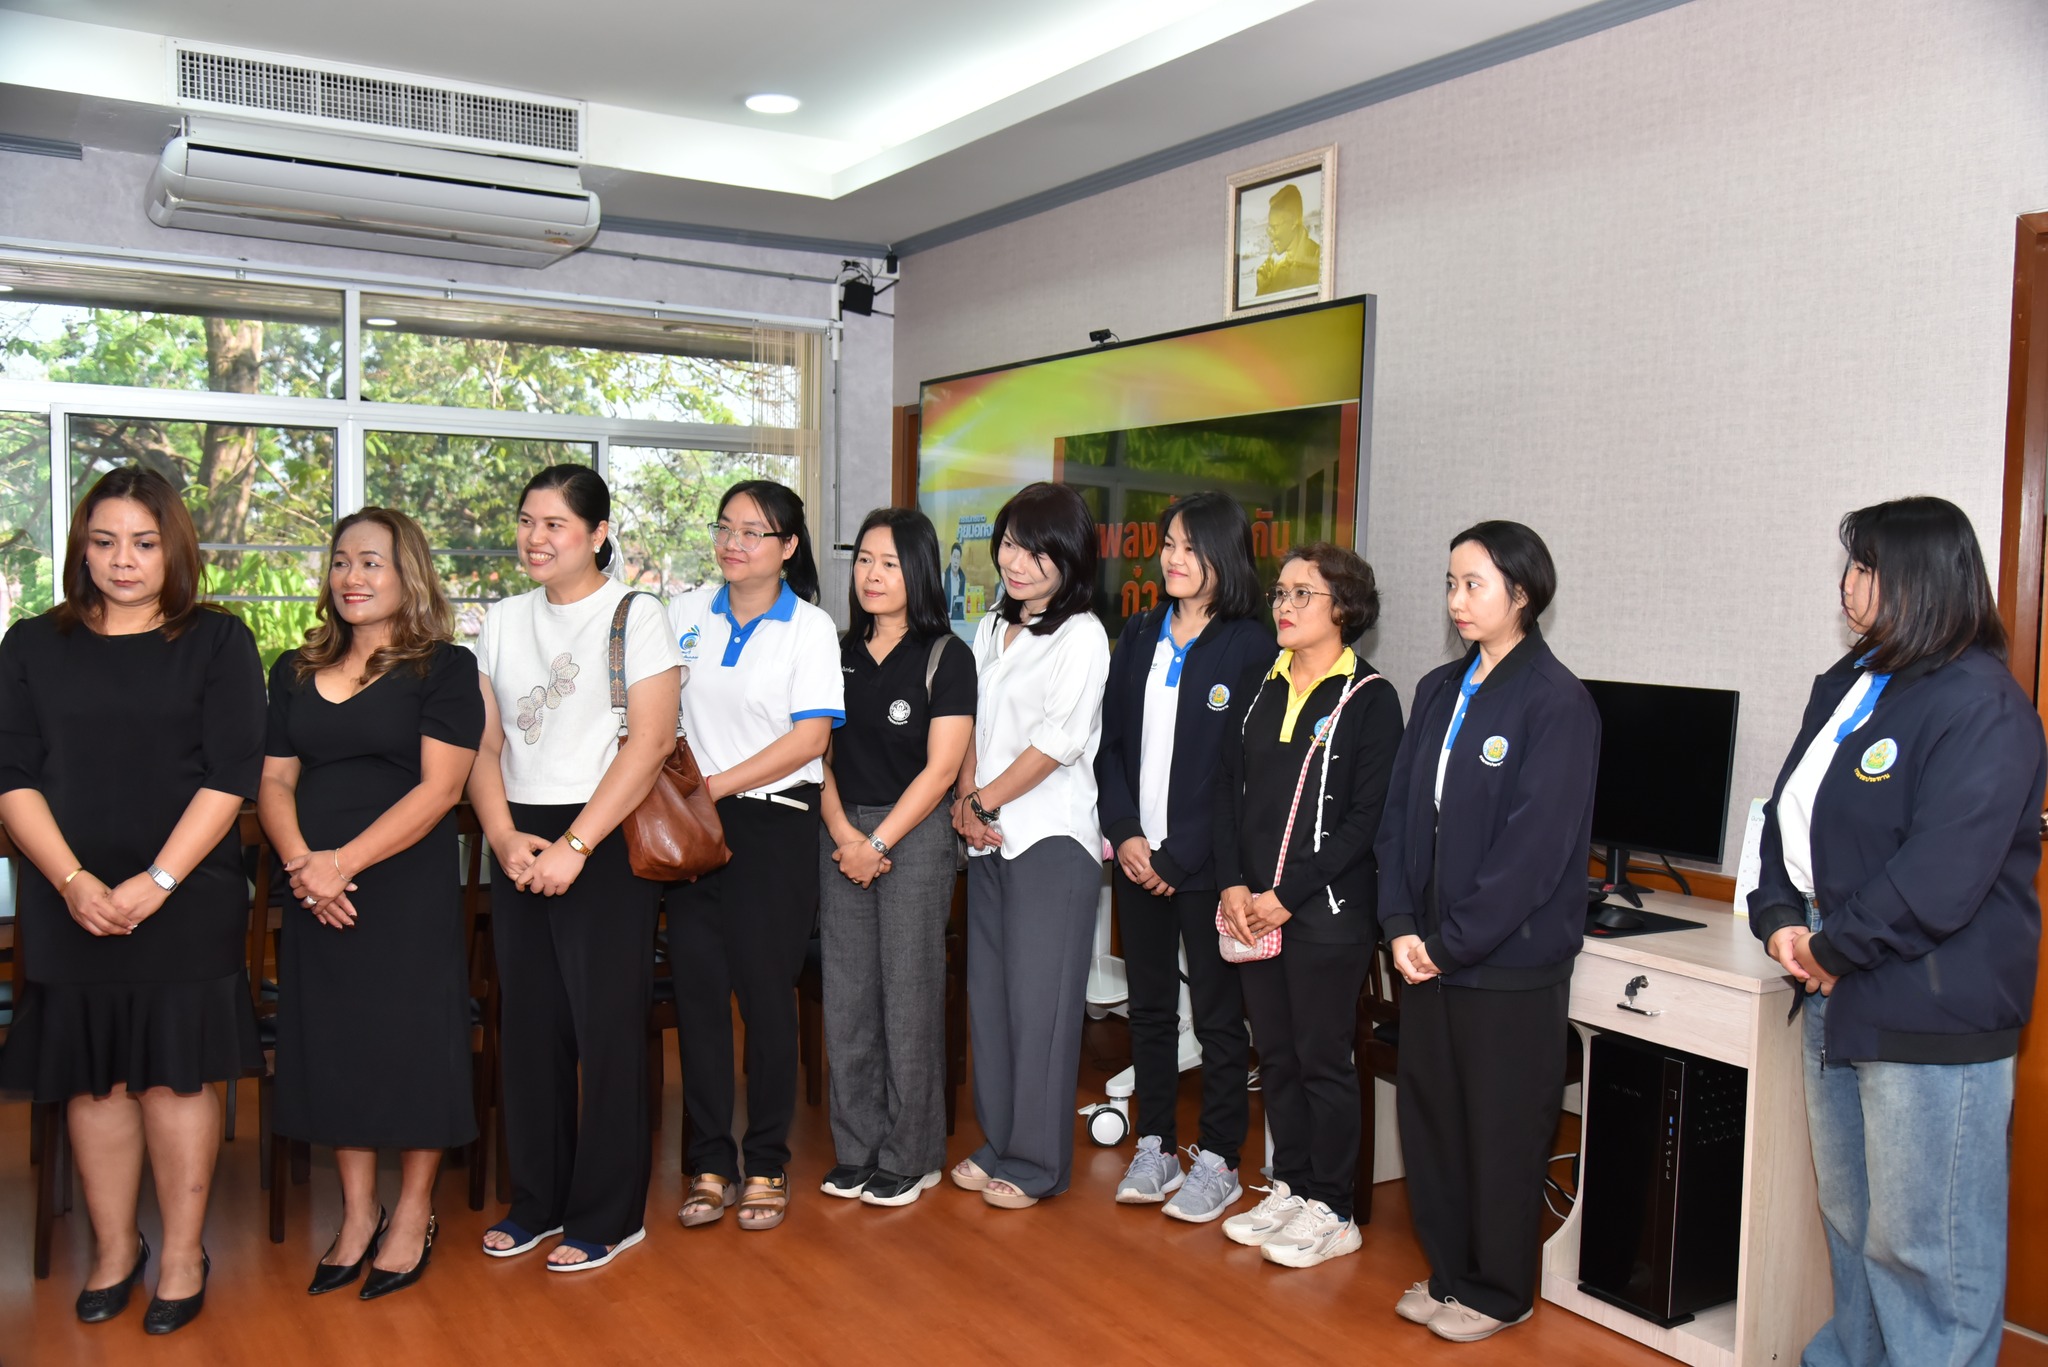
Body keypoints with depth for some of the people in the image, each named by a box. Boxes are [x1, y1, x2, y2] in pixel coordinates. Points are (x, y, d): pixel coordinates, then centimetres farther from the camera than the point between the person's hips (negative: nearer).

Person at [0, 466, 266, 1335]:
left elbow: (230, 777, -6)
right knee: (94, 1080, 9)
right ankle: (114, 1248, 24)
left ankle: (183, 1255, 16)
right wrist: (74, 882, -11)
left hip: (185, 899, -2)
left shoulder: (217, 643, 1)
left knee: (176, 1074, 3)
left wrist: (156, 883, -14)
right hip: (70, 903, 2)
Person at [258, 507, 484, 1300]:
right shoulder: (296, 671, 12)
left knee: (412, 1042, 1)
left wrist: (345, 860, -18)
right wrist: (300, 861, -10)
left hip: (409, 887, -5)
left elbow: (439, 787, -12)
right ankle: (358, 1213, 24)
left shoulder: (444, 668, -4)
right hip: (315, 895, 5)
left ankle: (413, 1213, 18)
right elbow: (274, 782, 9)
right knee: (331, 1044, 9)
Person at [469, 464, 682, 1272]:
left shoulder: (634, 615, -5)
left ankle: (610, 1213, 13)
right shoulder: (502, 622, 12)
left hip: (605, 842, -5)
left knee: (607, 1028, 0)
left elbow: (650, 742, -13)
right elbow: (484, 745, 9)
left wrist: (574, 845, -17)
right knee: (530, 1025, 10)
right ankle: (538, 1199, 26)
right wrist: (505, 838, -7)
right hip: (517, 846, 5)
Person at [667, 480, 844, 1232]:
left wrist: (717, 784, -13)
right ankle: (710, 1162, 17)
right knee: (698, 987, 4)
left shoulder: (809, 627, -3)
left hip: (775, 823, -3)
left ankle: (767, 1163, 16)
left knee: (765, 989, 2)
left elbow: (811, 737, -10)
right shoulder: (687, 613, 9)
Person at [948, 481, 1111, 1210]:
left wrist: (982, 801, -9)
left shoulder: (1081, 636, -9)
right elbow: (971, 726, 13)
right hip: (989, 841, 7)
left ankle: (1036, 1163, 12)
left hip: (1051, 839, -7)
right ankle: (997, 1144, 26)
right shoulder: (991, 629, 14)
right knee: (989, 995, 12)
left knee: (1039, 1001, -1)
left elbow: (1058, 740, -15)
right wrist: (966, 802, -3)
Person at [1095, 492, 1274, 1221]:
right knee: (1149, 1005, 13)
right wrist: (1126, 832, -5)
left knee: (1217, 1014, 6)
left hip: (1205, 862, -5)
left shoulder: (1251, 647, -8)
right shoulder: (1139, 636, 9)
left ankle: (1218, 1161, 18)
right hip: (1137, 855, 5)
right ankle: (1155, 1147, 27)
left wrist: (1179, 858, -13)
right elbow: (1110, 741, 8)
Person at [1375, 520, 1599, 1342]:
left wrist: (1454, 940, -15)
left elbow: (1537, 844, -17)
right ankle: (1449, 1270, 32)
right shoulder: (1439, 691, 9)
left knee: (1501, 1129, 7)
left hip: (1510, 959, -6)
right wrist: (1402, 925, -3)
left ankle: (1497, 1292, 25)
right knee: (1428, 1114, 14)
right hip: (1429, 952, 7)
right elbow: (1401, 811, 8)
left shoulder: (1556, 702, -12)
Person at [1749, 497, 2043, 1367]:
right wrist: (1779, 919, -1)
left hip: (1931, 1011, -9)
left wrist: (1832, 949, -14)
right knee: (1848, 1221, 22)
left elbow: (1937, 881, -23)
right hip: (1838, 999, 9)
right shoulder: (1845, 686, 11)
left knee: (1923, 1245, 1)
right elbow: (1787, 813, 14)